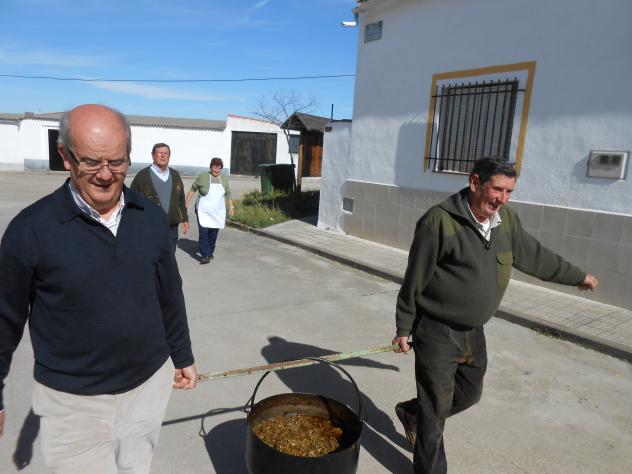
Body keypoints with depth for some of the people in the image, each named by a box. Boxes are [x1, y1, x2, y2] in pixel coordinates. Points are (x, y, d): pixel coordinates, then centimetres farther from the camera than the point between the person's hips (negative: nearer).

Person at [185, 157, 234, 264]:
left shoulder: (223, 180, 6)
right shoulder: (202, 176, -5)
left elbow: (228, 194, 15)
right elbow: (193, 189, 3)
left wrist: (231, 207, 11)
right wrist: (186, 202, 0)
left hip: (218, 212, 3)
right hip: (204, 211, -3)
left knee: (213, 233, 6)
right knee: (203, 232, -13)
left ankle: (210, 252, 23)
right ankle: (205, 256, -11)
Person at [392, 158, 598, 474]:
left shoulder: (507, 220, 1)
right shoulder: (439, 221, -20)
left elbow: (535, 256, 17)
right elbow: (414, 280, -14)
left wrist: (578, 276, 28)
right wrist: (404, 328, -9)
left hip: (473, 333, 7)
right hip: (436, 333, -7)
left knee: (469, 395, 23)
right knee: (436, 410, 5)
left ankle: (412, 413, 46)